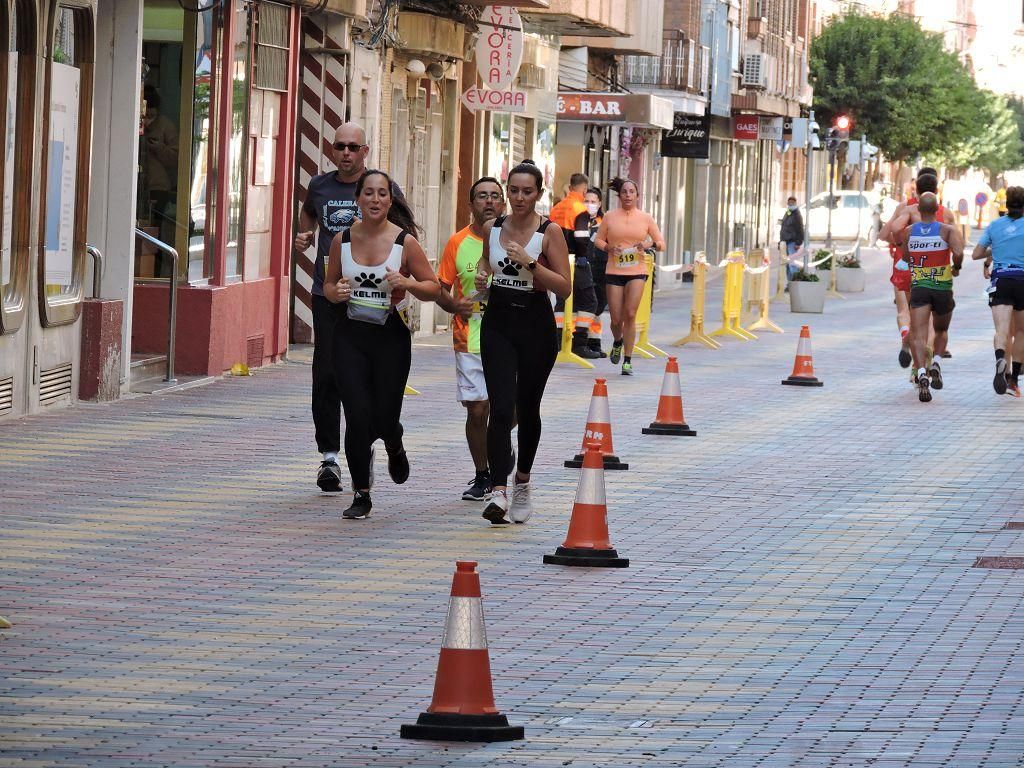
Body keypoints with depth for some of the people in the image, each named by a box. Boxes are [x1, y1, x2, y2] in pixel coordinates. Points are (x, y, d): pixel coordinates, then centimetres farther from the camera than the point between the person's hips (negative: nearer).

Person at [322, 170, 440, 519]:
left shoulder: (405, 242, -6)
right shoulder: (342, 240, 1)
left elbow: (433, 287, 0)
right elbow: (329, 282, 14)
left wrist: (408, 284, -20)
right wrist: (335, 292, -8)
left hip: (392, 337, -1)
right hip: (350, 336, 1)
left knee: (384, 420, 2)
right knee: (358, 416, -9)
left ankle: (395, 448, 42)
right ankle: (361, 495, 5)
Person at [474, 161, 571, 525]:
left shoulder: (550, 232, -7)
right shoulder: (492, 228, 4)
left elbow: (565, 287, -10)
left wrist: (531, 263, -21)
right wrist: (482, 274, 3)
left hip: (536, 327, -1)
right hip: (498, 324, 1)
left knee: (527, 409, 13)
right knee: (501, 409, -14)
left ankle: (522, 481, 35)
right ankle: (499, 492, -22)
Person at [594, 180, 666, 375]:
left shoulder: (646, 218, 5)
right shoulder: (610, 217, 4)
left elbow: (661, 244, 7)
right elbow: (598, 240, 11)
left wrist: (650, 244, -15)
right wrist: (609, 247, -10)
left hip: (637, 272, -1)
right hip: (614, 271, 1)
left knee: (630, 314, -13)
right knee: (616, 319, 1)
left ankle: (628, 360, -6)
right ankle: (617, 343, 37)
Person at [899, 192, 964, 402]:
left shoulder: (908, 232, 3)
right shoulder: (948, 230, -5)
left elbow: (905, 258, 11)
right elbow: (958, 253, -20)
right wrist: (956, 267, 0)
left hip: (918, 287, 0)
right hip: (943, 288, 0)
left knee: (918, 334, -9)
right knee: (941, 330, 22)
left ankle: (921, 373, -29)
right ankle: (935, 363, -2)